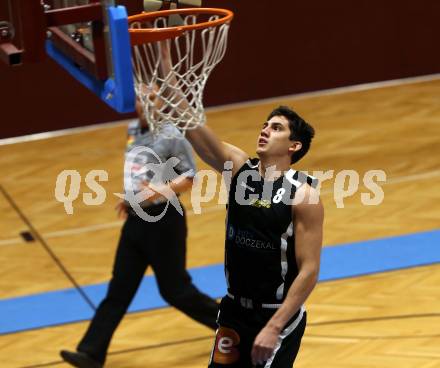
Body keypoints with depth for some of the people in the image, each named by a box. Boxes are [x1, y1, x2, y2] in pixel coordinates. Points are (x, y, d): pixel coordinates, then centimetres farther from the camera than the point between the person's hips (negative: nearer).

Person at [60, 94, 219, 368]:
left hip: (163, 221, -7)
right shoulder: (134, 131, 9)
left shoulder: (171, 136, -13)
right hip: (136, 220, 7)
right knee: (119, 289, 4)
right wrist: (130, 199, 13)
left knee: (174, 289, 4)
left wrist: (159, 191, -26)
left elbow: (191, 177, -15)